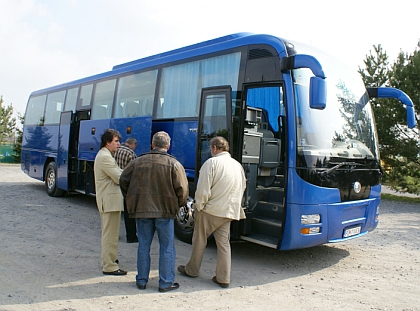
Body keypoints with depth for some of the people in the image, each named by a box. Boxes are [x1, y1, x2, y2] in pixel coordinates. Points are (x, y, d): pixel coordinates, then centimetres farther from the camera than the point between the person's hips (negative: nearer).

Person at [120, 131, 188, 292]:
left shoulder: (138, 162, 3)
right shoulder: (174, 164, -6)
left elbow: (123, 180, 8)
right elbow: (182, 190, -10)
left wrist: (131, 200, 19)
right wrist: (178, 205, 8)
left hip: (141, 210, 3)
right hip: (165, 211, -3)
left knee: (143, 246, 14)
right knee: (167, 248, 8)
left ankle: (141, 280, 23)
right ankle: (166, 283, 13)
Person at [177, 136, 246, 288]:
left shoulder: (211, 163, -12)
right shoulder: (238, 165, 9)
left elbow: (203, 189, -17)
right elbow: (242, 188, 16)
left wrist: (198, 206, -6)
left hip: (210, 210, -5)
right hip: (229, 212, 6)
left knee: (199, 241, 11)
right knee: (224, 243, 11)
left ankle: (191, 270, 28)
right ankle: (223, 278, 13)